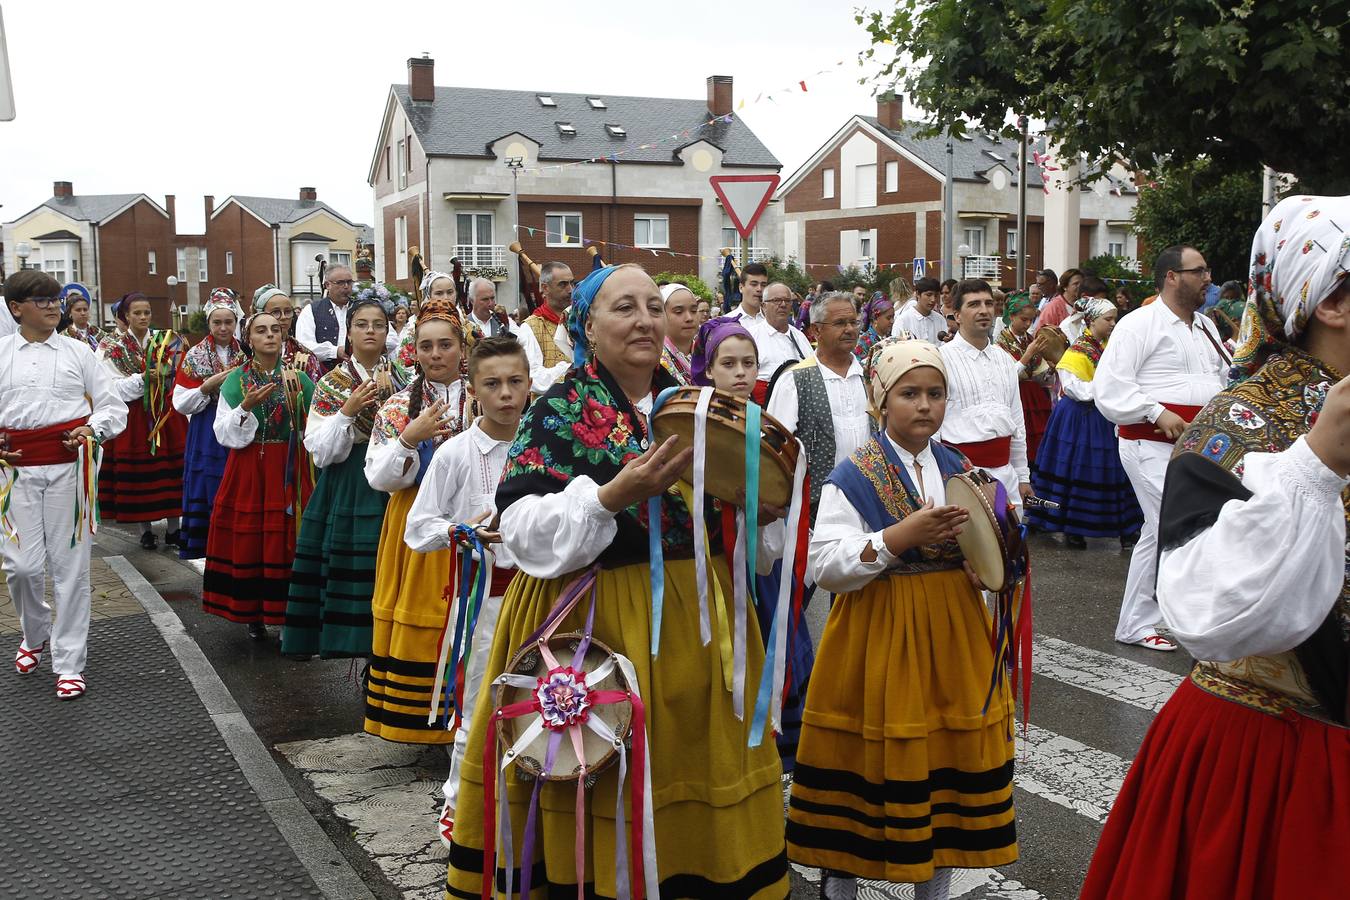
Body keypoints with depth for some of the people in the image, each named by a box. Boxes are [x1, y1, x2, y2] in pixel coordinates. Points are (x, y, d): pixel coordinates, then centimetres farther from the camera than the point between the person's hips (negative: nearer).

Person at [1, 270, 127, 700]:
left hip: (70, 465, 0)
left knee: (70, 564, 1)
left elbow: (113, 406, 8)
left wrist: (94, 428, -11)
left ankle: (69, 663, 10)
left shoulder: (78, 351, 6)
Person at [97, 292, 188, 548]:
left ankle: (173, 529, 11)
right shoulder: (113, 346, 0)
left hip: (166, 414, 2)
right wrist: (143, 378, -18)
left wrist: (163, 375, -10)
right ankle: (145, 530, 12)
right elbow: (114, 388, -8)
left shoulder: (164, 340, 7)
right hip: (133, 418, -2)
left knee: (171, 468, 2)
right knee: (138, 472, 1)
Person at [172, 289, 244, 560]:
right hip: (207, 434, -2)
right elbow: (181, 404, -4)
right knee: (210, 492, 0)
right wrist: (209, 385, -16)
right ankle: (208, 545, 10)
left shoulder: (246, 354, 6)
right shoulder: (195, 356, 1)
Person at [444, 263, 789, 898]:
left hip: (698, 617, 4)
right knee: (605, 793, 1)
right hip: (593, 620, -4)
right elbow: (524, 533, -14)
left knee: (697, 768, 9)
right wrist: (616, 494, -25)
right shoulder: (558, 412, -4)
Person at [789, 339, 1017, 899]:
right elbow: (824, 566, -16)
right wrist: (899, 538, -25)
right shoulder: (854, 477, -8)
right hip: (879, 636, -5)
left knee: (950, 749, 10)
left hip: (952, 630, 5)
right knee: (872, 758, 1)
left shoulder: (960, 471, 8)